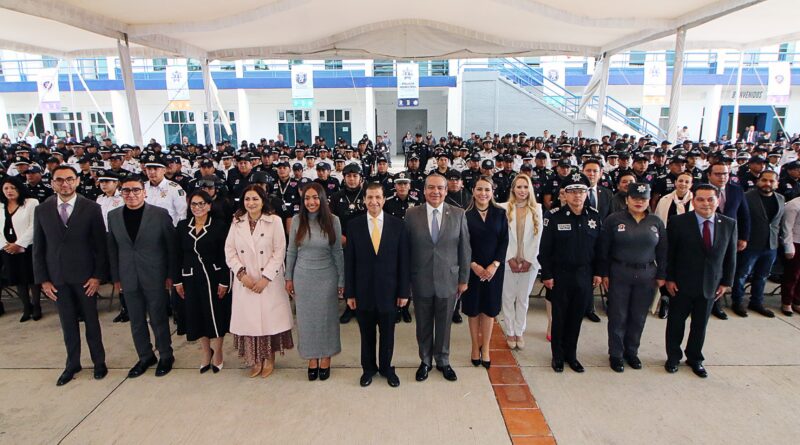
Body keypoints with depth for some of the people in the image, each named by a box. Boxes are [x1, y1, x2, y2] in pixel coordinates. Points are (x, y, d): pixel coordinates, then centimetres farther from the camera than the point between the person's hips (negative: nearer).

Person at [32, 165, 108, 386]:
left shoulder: (91, 208, -5)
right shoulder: (41, 210, 3)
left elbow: (100, 244, -5)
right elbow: (38, 247, 5)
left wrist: (98, 275, -9)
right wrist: (42, 279, 1)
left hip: (85, 276, -2)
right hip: (57, 277, 2)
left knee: (91, 320, 10)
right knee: (67, 322, 12)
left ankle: (99, 361, 26)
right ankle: (72, 364, 28)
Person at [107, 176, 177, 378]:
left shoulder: (160, 214, -8)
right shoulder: (113, 216, 4)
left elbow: (171, 246, -5)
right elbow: (112, 248, 9)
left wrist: (170, 275, -5)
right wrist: (116, 277, 7)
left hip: (155, 276, -3)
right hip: (129, 278, 4)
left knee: (158, 319, 7)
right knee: (136, 321, 13)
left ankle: (166, 356, 25)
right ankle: (145, 356, 31)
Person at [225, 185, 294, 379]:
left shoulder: (274, 221, -6)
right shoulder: (237, 222, 5)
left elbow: (279, 252, -8)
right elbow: (229, 251, 3)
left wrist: (266, 278, -13)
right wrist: (241, 273, -10)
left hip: (269, 281, -2)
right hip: (244, 281, 3)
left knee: (269, 318, 4)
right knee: (248, 319, 7)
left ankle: (269, 359, 23)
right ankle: (255, 360, 24)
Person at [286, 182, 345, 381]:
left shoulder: (332, 221, -8)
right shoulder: (297, 221, -4)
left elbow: (337, 252, -3)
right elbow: (291, 251, 4)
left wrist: (341, 280, -1)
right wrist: (289, 278, 5)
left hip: (326, 277, -1)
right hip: (303, 277, 1)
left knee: (326, 318, 10)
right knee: (307, 318, 10)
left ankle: (326, 359, 27)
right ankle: (312, 359, 27)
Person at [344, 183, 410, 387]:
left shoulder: (397, 224, -4)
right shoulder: (354, 225, -3)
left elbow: (403, 261, -3)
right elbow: (349, 261, -2)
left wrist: (404, 291, -3)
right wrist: (349, 293, -3)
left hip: (388, 290, 0)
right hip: (363, 291, 0)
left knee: (387, 333, 15)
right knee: (366, 334, 15)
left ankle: (386, 367, 36)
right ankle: (368, 368, 36)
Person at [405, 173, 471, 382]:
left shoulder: (458, 214, -3)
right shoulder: (411, 214, -4)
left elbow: (464, 249, 1)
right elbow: (405, 248, -1)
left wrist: (463, 279, 1)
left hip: (448, 280, 0)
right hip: (421, 280, 0)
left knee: (444, 324, 14)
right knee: (423, 324, 14)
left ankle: (443, 361, 36)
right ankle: (425, 361, 35)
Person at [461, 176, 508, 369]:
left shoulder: (500, 213, 1)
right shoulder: (465, 214, -4)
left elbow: (504, 241, -2)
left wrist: (495, 265, -12)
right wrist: (474, 265, -14)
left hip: (494, 268, 1)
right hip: (472, 268, -1)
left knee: (489, 308, 8)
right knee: (473, 309, 9)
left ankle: (485, 349, 22)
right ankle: (475, 348, 24)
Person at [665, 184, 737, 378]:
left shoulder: (729, 224, -2)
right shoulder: (678, 222, -12)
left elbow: (731, 256, 4)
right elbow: (669, 253, -8)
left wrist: (726, 282, 3)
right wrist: (669, 279, -9)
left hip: (710, 286, 3)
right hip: (681, 284, -3)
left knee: (700, 324, 16)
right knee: (676, 322, 11)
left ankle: (695, 358, 35)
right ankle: (673, 357, 30)